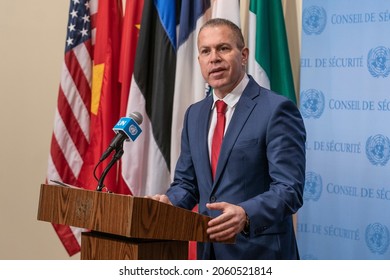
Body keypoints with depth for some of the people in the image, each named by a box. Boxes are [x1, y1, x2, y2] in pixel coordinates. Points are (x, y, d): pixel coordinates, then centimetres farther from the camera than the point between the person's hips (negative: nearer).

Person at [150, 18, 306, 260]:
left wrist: (246, 215, -34)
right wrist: (168, 202, -7)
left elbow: (289, 188, -18)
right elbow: (187, 182, 13)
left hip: (259, 254, -6)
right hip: (209, 251, 6)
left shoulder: (277, 110, -11)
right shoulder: (195, 114, 10)